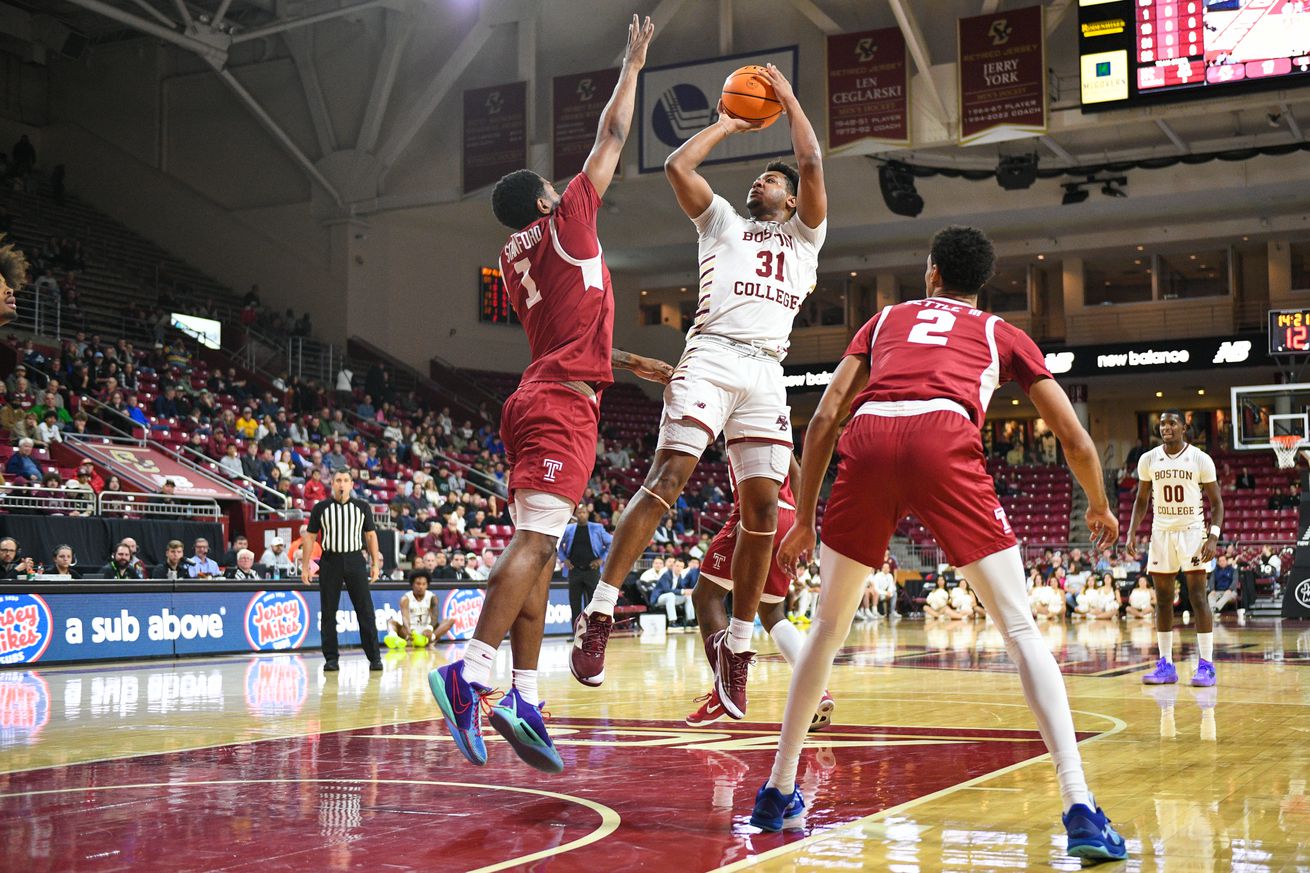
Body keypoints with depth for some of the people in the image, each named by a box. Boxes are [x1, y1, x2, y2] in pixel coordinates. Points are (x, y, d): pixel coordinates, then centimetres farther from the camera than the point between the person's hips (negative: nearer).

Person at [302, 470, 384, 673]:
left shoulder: (362, 507, 6)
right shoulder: (321, 508, 3)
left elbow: (371, 535, 9)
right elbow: (309, 537, 6)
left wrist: (375, 564, 2)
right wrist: (305, 567, 1)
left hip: (355, 561, 0)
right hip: (330, 562, 0)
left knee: (365, 610, -2)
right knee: (328, 612, 2)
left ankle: (374, 657, 4)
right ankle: (331, 659, 10)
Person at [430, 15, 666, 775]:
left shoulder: (518, 259, 21)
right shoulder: (565, 224, 1)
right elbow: (612, 139, 8)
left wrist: (637, 365, 35)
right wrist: (634, 63, 19)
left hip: (540, 401, 9)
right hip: (564, 406, -9)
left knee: (540, 550, 5)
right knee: (535, 542, -18)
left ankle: (525, 699, 2)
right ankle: (470, 673, -28)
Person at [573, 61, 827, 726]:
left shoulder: (804, 236, 25)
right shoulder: (721, 221, 25)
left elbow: (812, 164, 11)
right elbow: (676, 166, 11)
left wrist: (788, 99, 21)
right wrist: (728, 124, 24)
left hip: (766, 373, 2)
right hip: (710, 357, -2)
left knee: (761, 508, -5)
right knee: (668, 475, -19)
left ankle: (736, 647, 5)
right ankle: (599, 617, -22)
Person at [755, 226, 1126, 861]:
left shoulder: (886, 319, 34)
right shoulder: (1000, 333, 30)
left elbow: (823, 420, 23)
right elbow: (1075, 439, 25)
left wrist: (804, 520, 29)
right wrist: (1099, 508, 44)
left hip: (868, 440, 2)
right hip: (945, 442, -2)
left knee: (828, 626, 20)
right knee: (1020, 629, 5)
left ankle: (778, 792, 25)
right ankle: (1080, 811, -7)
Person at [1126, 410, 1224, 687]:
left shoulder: (1200, 459, -6)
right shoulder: (1148, 459, 2)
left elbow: (1216, 502, -2)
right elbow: (1142, 500, 12)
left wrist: (1214, 536, -15)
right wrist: (1132, 532, 1)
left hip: (1192, 532, -3)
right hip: (1161, 532, 3)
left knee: (1198, 597, -7)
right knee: (1163, 599, 5)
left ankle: (1206, 665, -4)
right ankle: (1166, 665, 10)